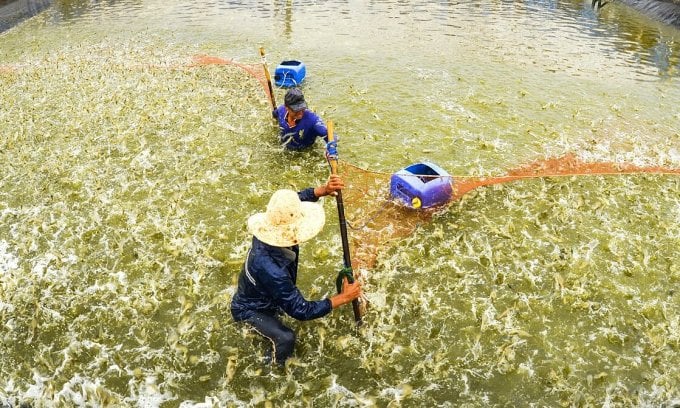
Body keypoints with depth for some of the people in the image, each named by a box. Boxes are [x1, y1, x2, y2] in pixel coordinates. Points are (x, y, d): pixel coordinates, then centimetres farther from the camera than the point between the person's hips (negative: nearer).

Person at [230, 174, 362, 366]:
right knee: (286, 337, -18)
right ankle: (280, 365, 15)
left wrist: (323, 190, -26)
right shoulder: (271, 270, -47)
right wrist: (343, 297, -33)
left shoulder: (272, 227, -26)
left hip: (263, 296, 8)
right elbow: (302, 311, -39)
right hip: (251, 309, -8)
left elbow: (296, 200, -8)